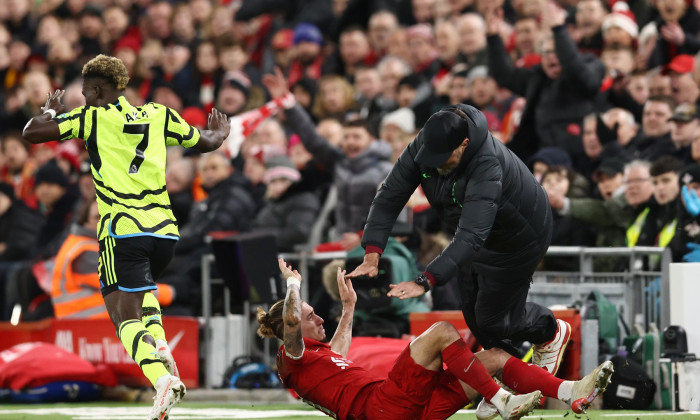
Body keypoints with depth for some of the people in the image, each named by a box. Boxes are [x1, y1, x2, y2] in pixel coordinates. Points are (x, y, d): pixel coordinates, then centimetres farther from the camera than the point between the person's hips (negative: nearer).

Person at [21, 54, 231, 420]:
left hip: (122, 230, -5)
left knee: (125, 316, -8)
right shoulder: (158, 115, 12)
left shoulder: (92, 118, 0)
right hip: (165, 230, 6)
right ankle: (159, 347, 9)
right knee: (142, 290, 34)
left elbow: (32, 133, 0)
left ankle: (162, 379, -33)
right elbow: (205, 142, 26)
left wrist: (50, 111, 21)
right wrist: (220, 132, 49)